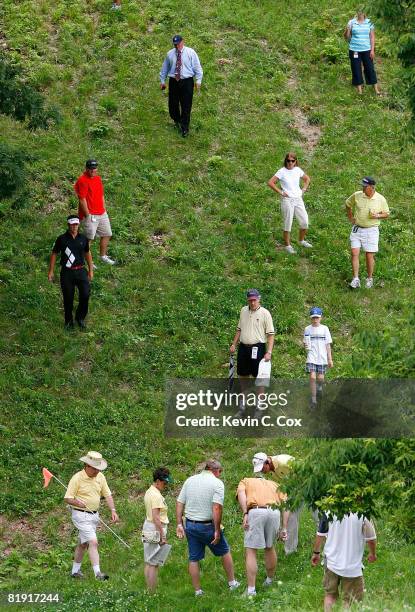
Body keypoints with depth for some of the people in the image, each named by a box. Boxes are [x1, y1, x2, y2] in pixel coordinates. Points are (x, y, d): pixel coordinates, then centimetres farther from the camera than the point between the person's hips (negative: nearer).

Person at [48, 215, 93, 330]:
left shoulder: (83, 239, 4)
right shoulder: (62, 239, -3)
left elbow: (87, 253, 17)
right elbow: (54, 254, 5)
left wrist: (91, 270, 17)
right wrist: (51, 271, 2)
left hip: (80, 271, 1)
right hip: (67, 272, -1)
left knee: (85, 294, -14)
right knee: (68, 298, 4)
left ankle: (80, 317, 9)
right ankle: (69, 321, 23)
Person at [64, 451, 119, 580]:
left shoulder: (100, 477, 3)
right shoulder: (77, 478, -16)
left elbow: (107, 495, 7)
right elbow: (67, 498, -14)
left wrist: (113, 510, -7)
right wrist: (77, 503, -34)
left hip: (94, 515, 7)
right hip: (81, 515, -7)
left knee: (83, 543, 18)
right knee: (93, 542, -17)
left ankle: (75, 570, 31)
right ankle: (97, 573, -21)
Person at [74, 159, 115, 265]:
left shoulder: (98, 178, 11)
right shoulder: (82, 181, -16)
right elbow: (82, 200, -18)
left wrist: (104, 210, 15)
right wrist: (87, 215, -17)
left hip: (102, 213, 9)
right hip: (90, 215, -9)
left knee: (107, 234, 14)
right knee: (89, 238, -4)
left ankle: (103, 256, 31)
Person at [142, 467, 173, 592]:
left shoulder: (149, 492, 14)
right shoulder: (156, 495, -17)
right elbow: (156, 517, -21)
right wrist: (162, 536, -19)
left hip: (148, 528, 10)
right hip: (156, 530, -10)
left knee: (148, 563, 12)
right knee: (154, 564, -7)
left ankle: (148, 591, 17)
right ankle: (152, 592, -6)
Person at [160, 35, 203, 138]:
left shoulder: (190, 52, -1)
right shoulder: (170, 54, 8)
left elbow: (197, 67, 0)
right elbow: (165, 68, 17)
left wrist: (198, 80, -6)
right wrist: (162, 81, 15)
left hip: (187, 82, -3)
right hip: (173, 82, 3)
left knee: (186, 106, -2)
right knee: (173, 104, 6)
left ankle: (184, 129, 7)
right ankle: (177, 120, 34)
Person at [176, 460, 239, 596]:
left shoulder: (190, 480, 7)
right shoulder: (217, 483, -9)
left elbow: (179, 503, 4)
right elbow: (217, 508, -20)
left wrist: (179, 524, 6)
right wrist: (217, 530, -17)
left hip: (190, 525, 4)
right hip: (207, 526, -4)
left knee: (193, 559, 11)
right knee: (225, 552, 16)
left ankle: (197, 591, 15)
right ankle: (232, 583, 24)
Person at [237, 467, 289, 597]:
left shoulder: (245, 481, 26)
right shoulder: (274, 484, 32)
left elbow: (241, 493, 1)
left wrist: (245, 514, -7)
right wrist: (284, 528, 13)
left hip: (255, 512, -3)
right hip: (274, 513, 3)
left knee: (250, 552, 3)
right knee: (269, 547, 25)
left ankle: (251, 589, -2)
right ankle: (270, 580, 40)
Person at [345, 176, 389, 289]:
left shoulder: (380, 199, -8)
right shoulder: (356, 195, -4)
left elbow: (386, 214, 4)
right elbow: (348, 204, 16)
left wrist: (377, 216, -15)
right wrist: (350, 217, 11)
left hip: (371, 230, -2)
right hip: (357, 229, 2)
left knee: (370, 256, 4)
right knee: (354, 253, -7)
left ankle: (370, 279, 22)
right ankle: (355, 279, -4)